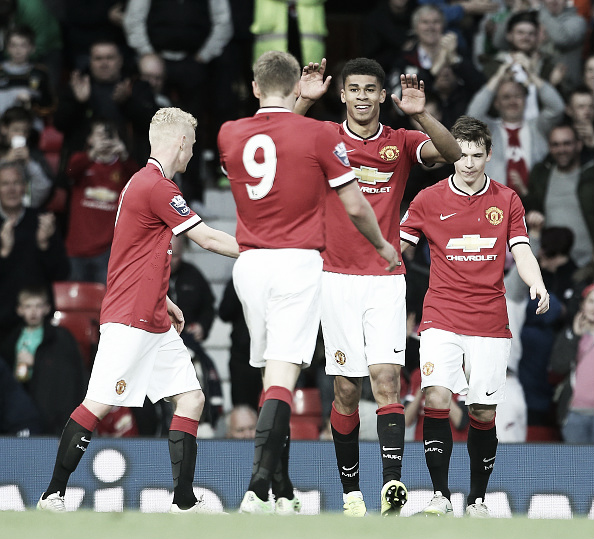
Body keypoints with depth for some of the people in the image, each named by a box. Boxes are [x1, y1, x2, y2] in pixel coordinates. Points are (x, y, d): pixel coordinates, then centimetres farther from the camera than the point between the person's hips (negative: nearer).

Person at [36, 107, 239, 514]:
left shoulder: (144, 182, 17)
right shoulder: (158, 187, -15)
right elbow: (209, 239, -12)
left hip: (154, 321, 10)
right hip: (129, 320, -10)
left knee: (191, 399, 3)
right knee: (99, 404, -8)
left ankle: (185, 501, 2)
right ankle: (53, 495, -1)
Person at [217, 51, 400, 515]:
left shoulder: (229, 135, 5)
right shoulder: (319, 134, -5)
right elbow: (355, 206, -1)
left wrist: (302, 103, 34)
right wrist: (383, 245, 18)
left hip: (249, 264, 4)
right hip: (298, 263, -4)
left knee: (272, 375, 14)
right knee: (282, 377, -11)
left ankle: (283, 491, 16)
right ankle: (258, 489, -23)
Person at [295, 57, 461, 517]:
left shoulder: (401, 142, 5)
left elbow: (451, 153, -12)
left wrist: (421, 115, -28)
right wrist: (304, 101, -27)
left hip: (386, 280, 0)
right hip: (337, 278, 0)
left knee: (386, 378, -14)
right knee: (346, 390, 2)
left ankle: (393, 483, -25)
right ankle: (351, 491, 12)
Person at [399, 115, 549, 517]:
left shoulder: (507, 200, 7)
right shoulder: (429, 200, 3)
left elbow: (521, 251, 5)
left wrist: (537, 285, -15)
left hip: (491, 324, 1)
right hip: (442, 318, -1)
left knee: (484, 412, 1)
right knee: (437, 398, -19)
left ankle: (477, 499, 16)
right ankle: (441, 495, -11)